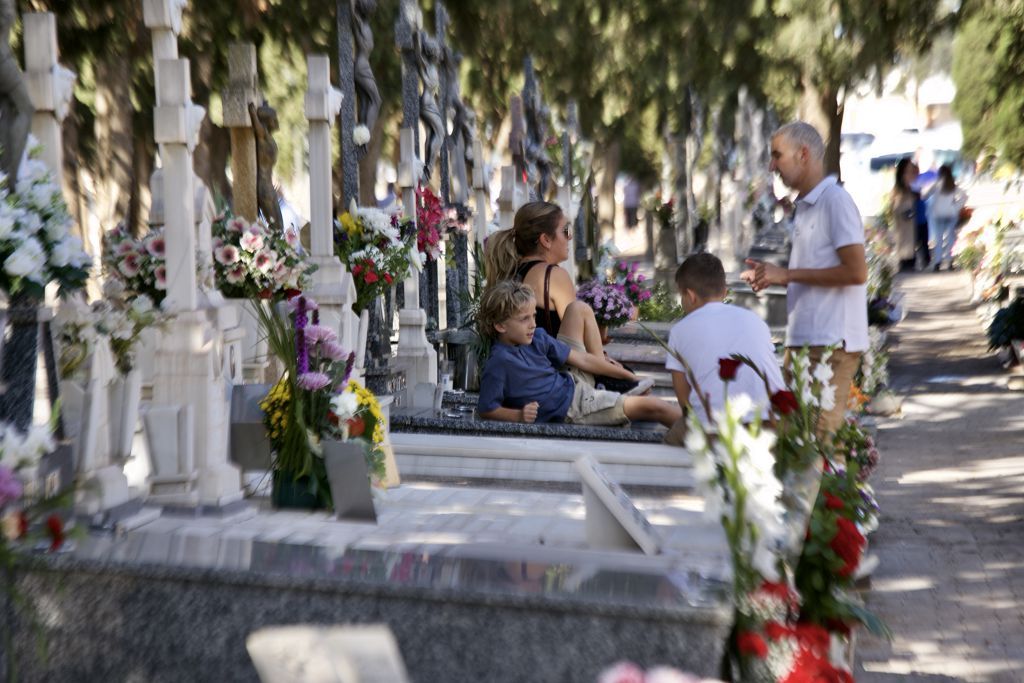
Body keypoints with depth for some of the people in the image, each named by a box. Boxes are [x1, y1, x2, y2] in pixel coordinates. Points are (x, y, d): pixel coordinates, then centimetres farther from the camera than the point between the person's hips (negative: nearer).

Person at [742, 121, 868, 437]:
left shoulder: (835, 201, -11)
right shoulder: (804, 206, 18)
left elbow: (856, 272, -18)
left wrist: (788, 274, -15)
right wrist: (773, 275, 9)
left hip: (831, 342, -9)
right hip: (802, 339, 9)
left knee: (820, 436, -7)